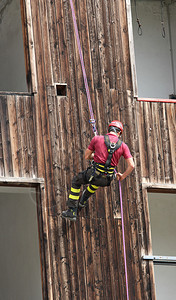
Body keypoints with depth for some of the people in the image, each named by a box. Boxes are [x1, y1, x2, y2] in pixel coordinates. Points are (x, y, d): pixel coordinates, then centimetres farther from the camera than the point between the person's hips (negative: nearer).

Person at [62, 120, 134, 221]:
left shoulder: (97, 139, -2)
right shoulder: (123, 146, 1)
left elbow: (87, 156, 8)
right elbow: (131, 165, -4)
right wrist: (123, 176, 14)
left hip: (95, 174, -2)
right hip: (108, 179, 2)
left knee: (76, 181, 28)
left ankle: (72, 212, 22)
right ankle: (84, 200, 56)